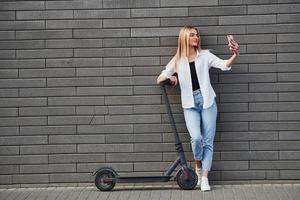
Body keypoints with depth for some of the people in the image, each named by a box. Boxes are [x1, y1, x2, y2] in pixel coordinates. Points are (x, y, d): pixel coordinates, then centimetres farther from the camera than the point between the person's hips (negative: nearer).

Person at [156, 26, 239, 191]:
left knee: (208, 141, -1)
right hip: (190, 105, 0)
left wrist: (235, 55, -28)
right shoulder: (177, 60, 9)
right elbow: (159, 79, 15)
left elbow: (225, 65, -8)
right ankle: (198, 166, 9)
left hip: (207, 102, 0)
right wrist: (168, 77, -8)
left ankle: (204, 178, 5)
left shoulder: (205, 55, 6)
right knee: (196, 137, -19)